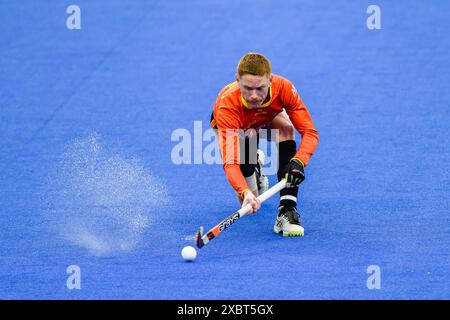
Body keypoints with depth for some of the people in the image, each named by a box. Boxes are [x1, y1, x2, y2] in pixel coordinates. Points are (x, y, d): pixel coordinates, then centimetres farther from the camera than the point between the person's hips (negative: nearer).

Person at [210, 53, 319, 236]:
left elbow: (310, 132, -35)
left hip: (268, 118, 2)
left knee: (286, 129, -34)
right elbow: (230, 163, -50)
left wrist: (298, 161, -55)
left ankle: (287, 211, -35)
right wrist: (245, 193, -69)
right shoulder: (227, 104, -44)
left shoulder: (283, 88, -38)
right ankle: (254, 168, 19)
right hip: (234, 126, -2)